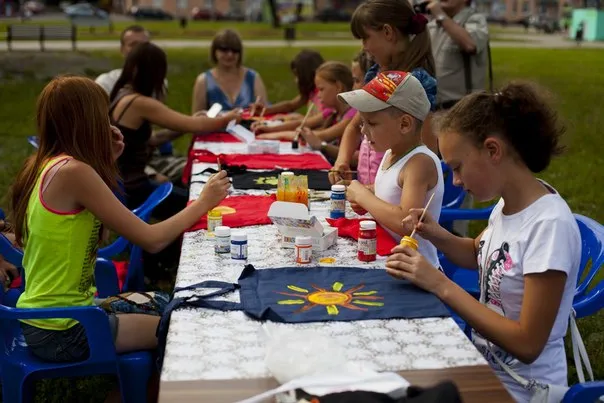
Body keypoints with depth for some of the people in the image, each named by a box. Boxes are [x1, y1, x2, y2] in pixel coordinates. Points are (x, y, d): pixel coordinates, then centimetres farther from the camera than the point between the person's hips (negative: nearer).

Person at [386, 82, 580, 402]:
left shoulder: (548, 225, -26)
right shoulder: (509, 202, -3)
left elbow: (527, 344, -24)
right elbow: (480, 255, 18)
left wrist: (441, 285, -25)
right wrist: (436, 235, -2)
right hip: (486, 363, 6)